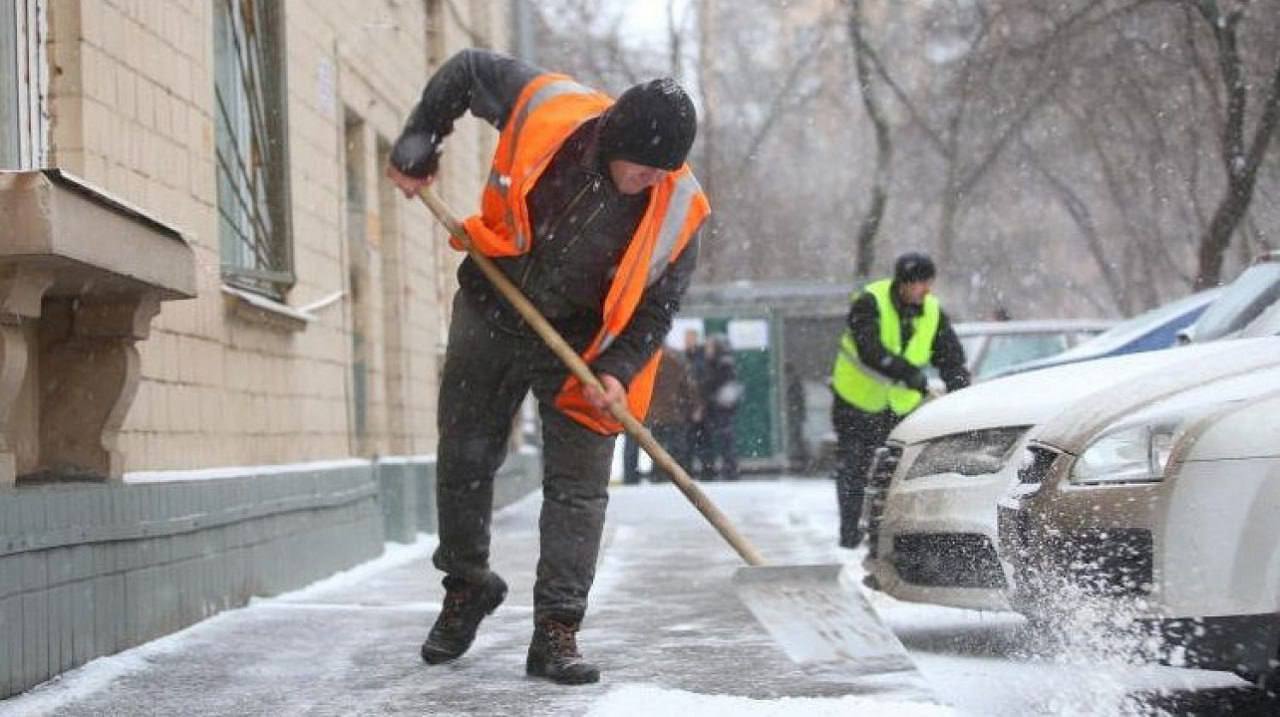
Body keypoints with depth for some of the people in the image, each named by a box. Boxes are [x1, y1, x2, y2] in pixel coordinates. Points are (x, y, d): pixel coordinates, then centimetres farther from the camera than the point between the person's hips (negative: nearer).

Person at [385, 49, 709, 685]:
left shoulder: (678, 210, -19)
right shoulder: (546, 108, -21)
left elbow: (658, 304, -8)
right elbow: (465, 70, -3)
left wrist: (618, 370, -21)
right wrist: (417, 150, -3)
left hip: (581, 346, -1)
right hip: (492, 315, 1)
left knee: (578, 487, -6)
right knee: (464, 459, 10)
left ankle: (556, 631, -1)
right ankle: (466, 588, 32)